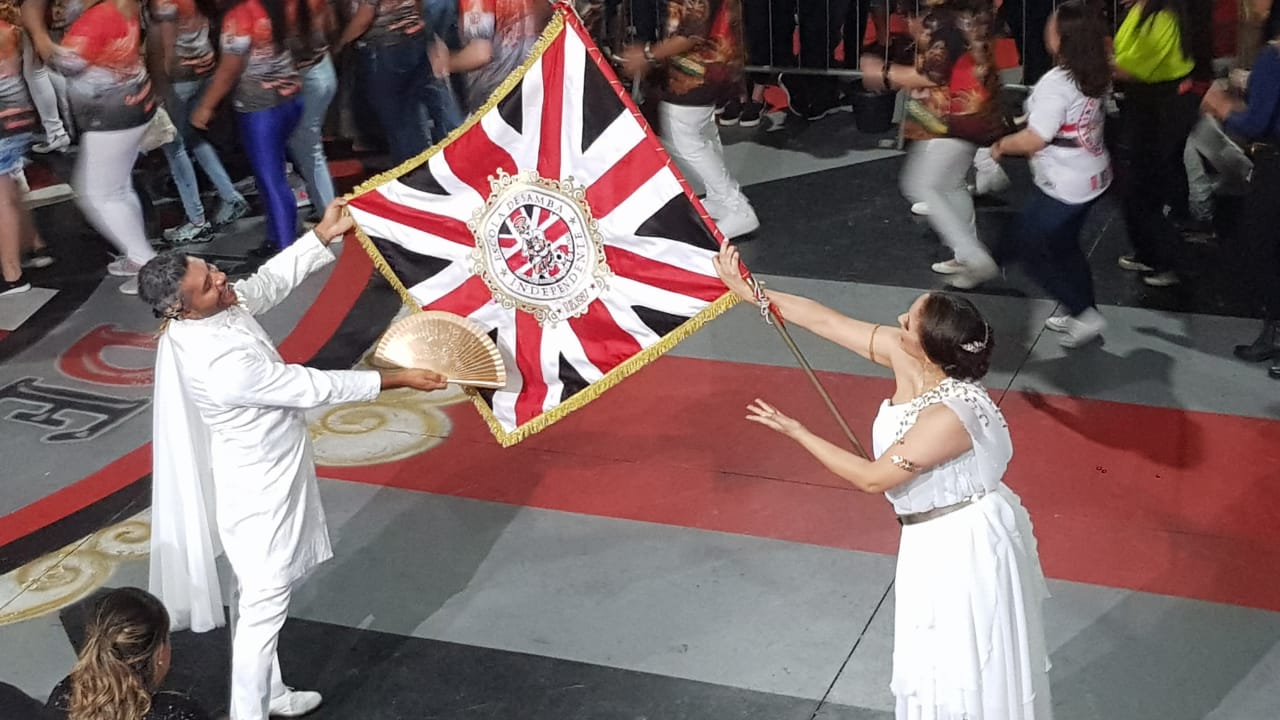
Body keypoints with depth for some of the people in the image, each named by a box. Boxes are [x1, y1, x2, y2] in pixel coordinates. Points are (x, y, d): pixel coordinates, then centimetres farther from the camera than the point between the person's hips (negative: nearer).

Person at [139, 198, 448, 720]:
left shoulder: (218, 307, -10)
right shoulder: (221, 364, -35)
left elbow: (271, 281, 10)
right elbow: (312, 388, -27)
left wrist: (324, 236, 6)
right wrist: (398, 380, -17)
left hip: (265, 474, 10)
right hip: (259, 488, -10)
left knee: (263, 595, 23)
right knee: (265, 604, 3)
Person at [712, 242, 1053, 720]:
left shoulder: (948, 416, -35)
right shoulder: (903, 355, -14)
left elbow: (872, 478, -25)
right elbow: (825, 320, -7)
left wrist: (795, 432, -17)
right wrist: (746, 290, -7)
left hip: (963, 544, -8)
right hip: (938, 536, 8)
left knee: (969, 664, 12)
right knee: (947, 657, 27)